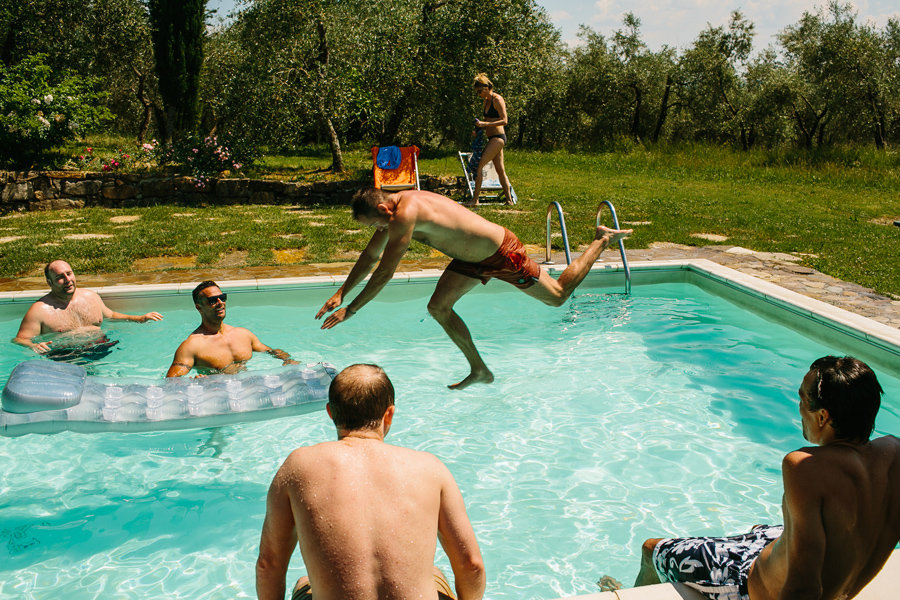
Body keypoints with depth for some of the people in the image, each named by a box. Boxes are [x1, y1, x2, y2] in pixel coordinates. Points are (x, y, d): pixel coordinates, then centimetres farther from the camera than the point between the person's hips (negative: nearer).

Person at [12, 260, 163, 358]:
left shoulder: (91, 296, 17)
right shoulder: (39, 309, -1)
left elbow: (110, 315, 34)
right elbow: (20, 339, -1)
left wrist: (139, 319, 24)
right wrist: (34, 347, -25)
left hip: (102, 346, 5)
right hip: (66, 355, -5)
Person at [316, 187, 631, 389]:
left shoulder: (405, 214, -33)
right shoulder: (391, 208, -3)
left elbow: (384, 272, -31)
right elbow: (369, 257, 8)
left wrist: (350, 310, -24)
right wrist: (340, 293, 5)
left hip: (503, 253, -9)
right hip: (474, 257, 9)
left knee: (558, 296, 10)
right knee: (438, 307, 3)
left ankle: (603, 240, 28)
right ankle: (480, 370, 16)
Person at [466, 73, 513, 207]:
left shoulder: (497, 99, -12)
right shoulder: (486, 101, 15)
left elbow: (504, 121, -18)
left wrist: (485, 124, -23)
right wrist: (480, 127, 6)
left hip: (497, 138, -10)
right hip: (493, 138, 10)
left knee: (479, 166, -12)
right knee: (500, 170, 11)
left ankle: (475, 200, -9)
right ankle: (509, 199, 17)